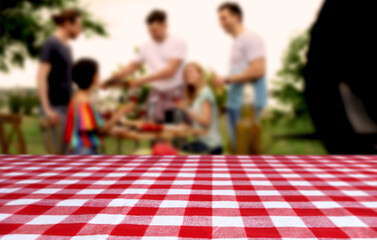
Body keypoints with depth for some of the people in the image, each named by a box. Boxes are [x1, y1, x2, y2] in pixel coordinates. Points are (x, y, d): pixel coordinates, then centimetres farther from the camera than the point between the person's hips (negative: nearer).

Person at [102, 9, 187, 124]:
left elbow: (170, 71, -17)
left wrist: (143, 80, -21)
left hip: (176, 93, -4)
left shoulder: (178, 43, -8)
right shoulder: (146, 47, 8)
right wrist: (112, 79, 4)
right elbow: (132, 66, 16)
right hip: (157, 94, 4)